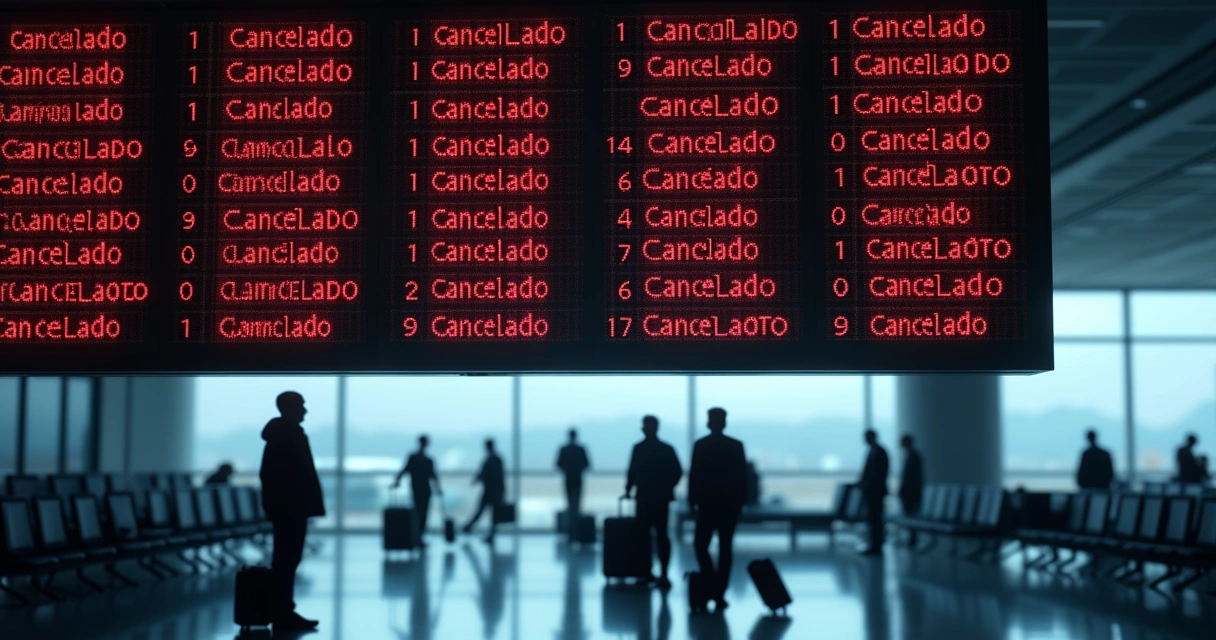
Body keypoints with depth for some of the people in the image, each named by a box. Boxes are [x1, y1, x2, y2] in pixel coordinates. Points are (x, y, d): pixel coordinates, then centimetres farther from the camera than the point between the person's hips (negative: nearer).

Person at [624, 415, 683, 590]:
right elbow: (678, 472, 2)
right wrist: (667, 487, 13)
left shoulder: (639, 448, -9)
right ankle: (663, 574, 1)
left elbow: (632, 472, -12)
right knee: (662, 535, 6)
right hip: (662, 497, 4)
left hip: (645, 497, -4)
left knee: (643, 535, 5)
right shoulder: (667, 449, 4)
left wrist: (628, 490, 3)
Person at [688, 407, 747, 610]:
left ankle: (711, 584, -5)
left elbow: (694, 475, -6)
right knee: (725, 549, 5)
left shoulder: (700, 445, -5)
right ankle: (719, 593, 3)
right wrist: (741, 502, 7)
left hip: (707, 504, -1)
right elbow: (743, 476, 0)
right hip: (730, 504, 1)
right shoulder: (736, 446, 0)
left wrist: (693, 502, 2)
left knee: (701, 545, 11)